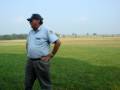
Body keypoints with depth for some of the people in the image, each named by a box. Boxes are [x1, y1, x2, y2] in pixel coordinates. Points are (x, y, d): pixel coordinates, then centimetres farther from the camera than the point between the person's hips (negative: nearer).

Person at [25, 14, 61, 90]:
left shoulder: (46, 31, -10)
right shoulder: (31, 32, 12)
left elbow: (58, 42, -15)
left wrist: (50, 56, -13)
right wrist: (28, 54, 15)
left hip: (41, 62, -7)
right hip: (30, 61, 7)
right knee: (28, 84, 15)